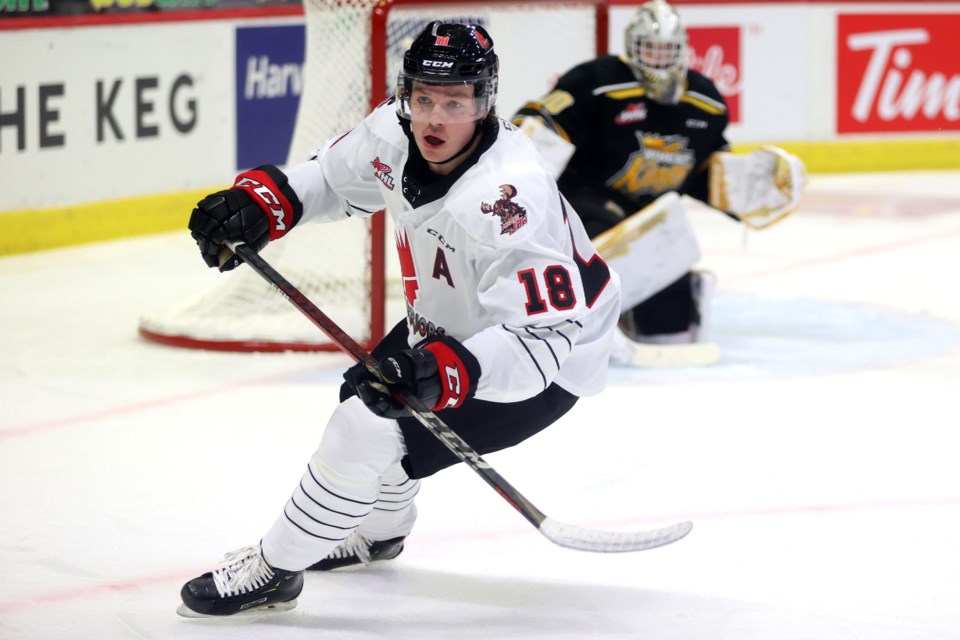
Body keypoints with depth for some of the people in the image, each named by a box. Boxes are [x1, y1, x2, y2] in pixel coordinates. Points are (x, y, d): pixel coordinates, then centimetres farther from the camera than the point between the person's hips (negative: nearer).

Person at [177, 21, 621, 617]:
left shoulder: (510, 198, -39)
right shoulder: (396, 132, -15)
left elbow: (543, 335, -42)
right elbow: (333, 176, 6)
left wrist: (445, 373, -52)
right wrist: (260, 200, -12)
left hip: (548, 355, -9)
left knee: (367, 431, -16)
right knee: (366, 393, 25)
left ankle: (274, 571, 3)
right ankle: (379, 531, 55)